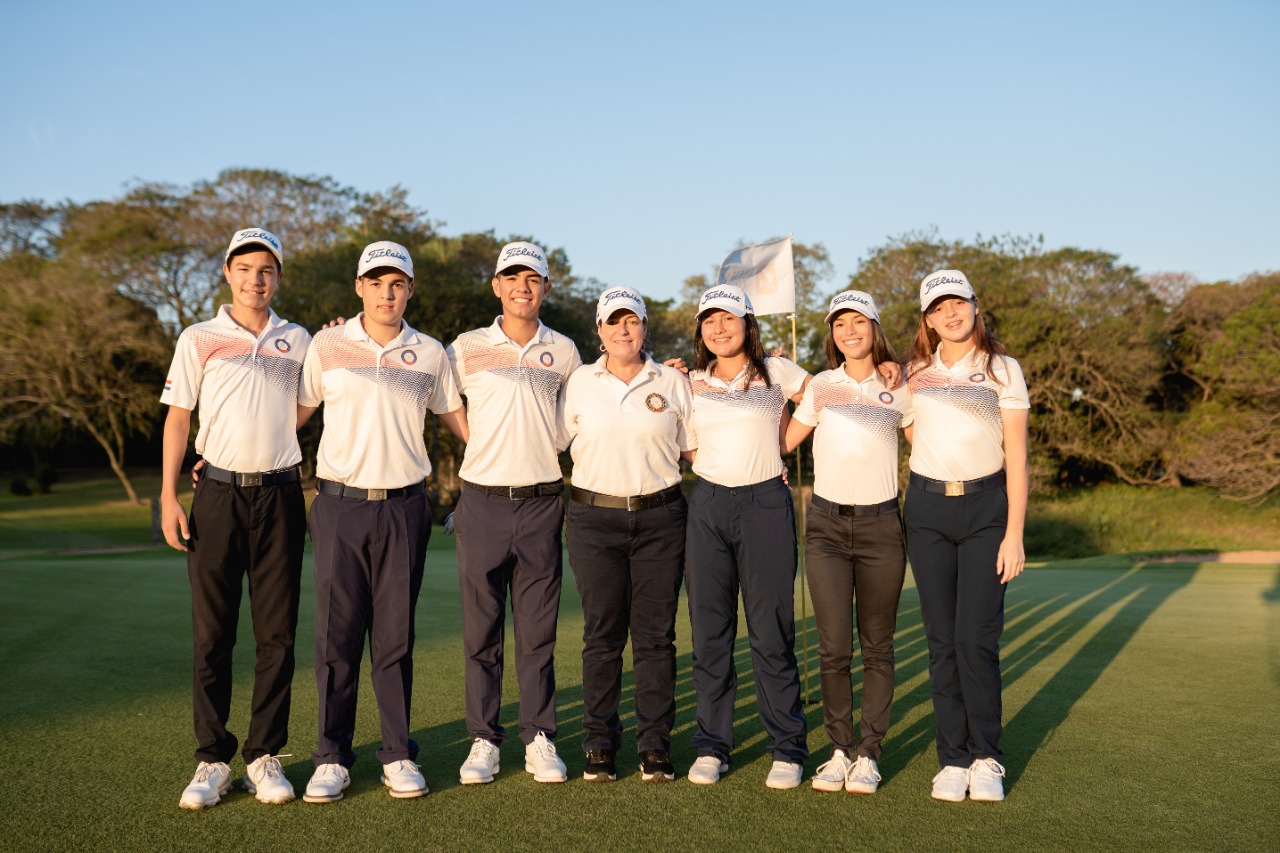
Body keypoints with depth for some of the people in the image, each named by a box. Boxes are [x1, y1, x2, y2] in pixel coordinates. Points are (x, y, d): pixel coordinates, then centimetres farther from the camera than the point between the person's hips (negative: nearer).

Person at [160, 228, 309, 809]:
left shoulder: (297, 341, 12)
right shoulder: (198, 340, 6)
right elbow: (177, 417, 5)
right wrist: (168, 496, -3)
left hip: (279, 495, 2)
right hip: (218, 495, -1)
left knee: (277, 634, 2)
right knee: (211, 634, 0)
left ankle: (265, 757, 11)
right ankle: (212, 760, 9)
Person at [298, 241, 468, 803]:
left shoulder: (429, 353, 8)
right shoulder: (327, 346, 4)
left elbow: (457, 418, 19)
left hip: (403, 507, 1)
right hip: (339, 504, 0)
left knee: (395, 635, 5)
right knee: (337, 633, 1)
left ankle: (398, 754, 13)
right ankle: (333, 757, 11)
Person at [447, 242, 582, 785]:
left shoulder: (563, 352, 9)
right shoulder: (467, 348, 5)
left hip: (542, 502, 1)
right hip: (483, 500, 0)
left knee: (537, 630, 4)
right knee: (481, 631, 3)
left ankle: (540, 739, 12)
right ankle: (483, 740, 12)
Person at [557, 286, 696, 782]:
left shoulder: (672, 382, 8)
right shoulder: (580, 382, 8)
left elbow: (693, 449, 12)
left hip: (660, 518, 0)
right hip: (595, 518, 0)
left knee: (655, 634, 2)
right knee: (601, 634, 2)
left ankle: (655, 745, 12)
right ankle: (599, 745, 13)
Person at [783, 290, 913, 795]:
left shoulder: (898, 387, 6)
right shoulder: (820, 386, 7)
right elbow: (782, 443, 9)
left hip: (881, 526, 0)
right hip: (827, 525, 0)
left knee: (877, 645, 4)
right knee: (833, 645, -4)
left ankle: (868, 752, 14)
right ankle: (840, 749, 11)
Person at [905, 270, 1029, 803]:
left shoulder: (1003, 370, 1)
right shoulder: (916, 372, 9)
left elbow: (1016, 457, -2)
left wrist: (1014, 533, -8)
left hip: (986, 507, -2)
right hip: (927, 508, 3)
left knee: (976, 638, -7)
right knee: (942, 639, 2)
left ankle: (986, 758, 9)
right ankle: (953, 759, 12)